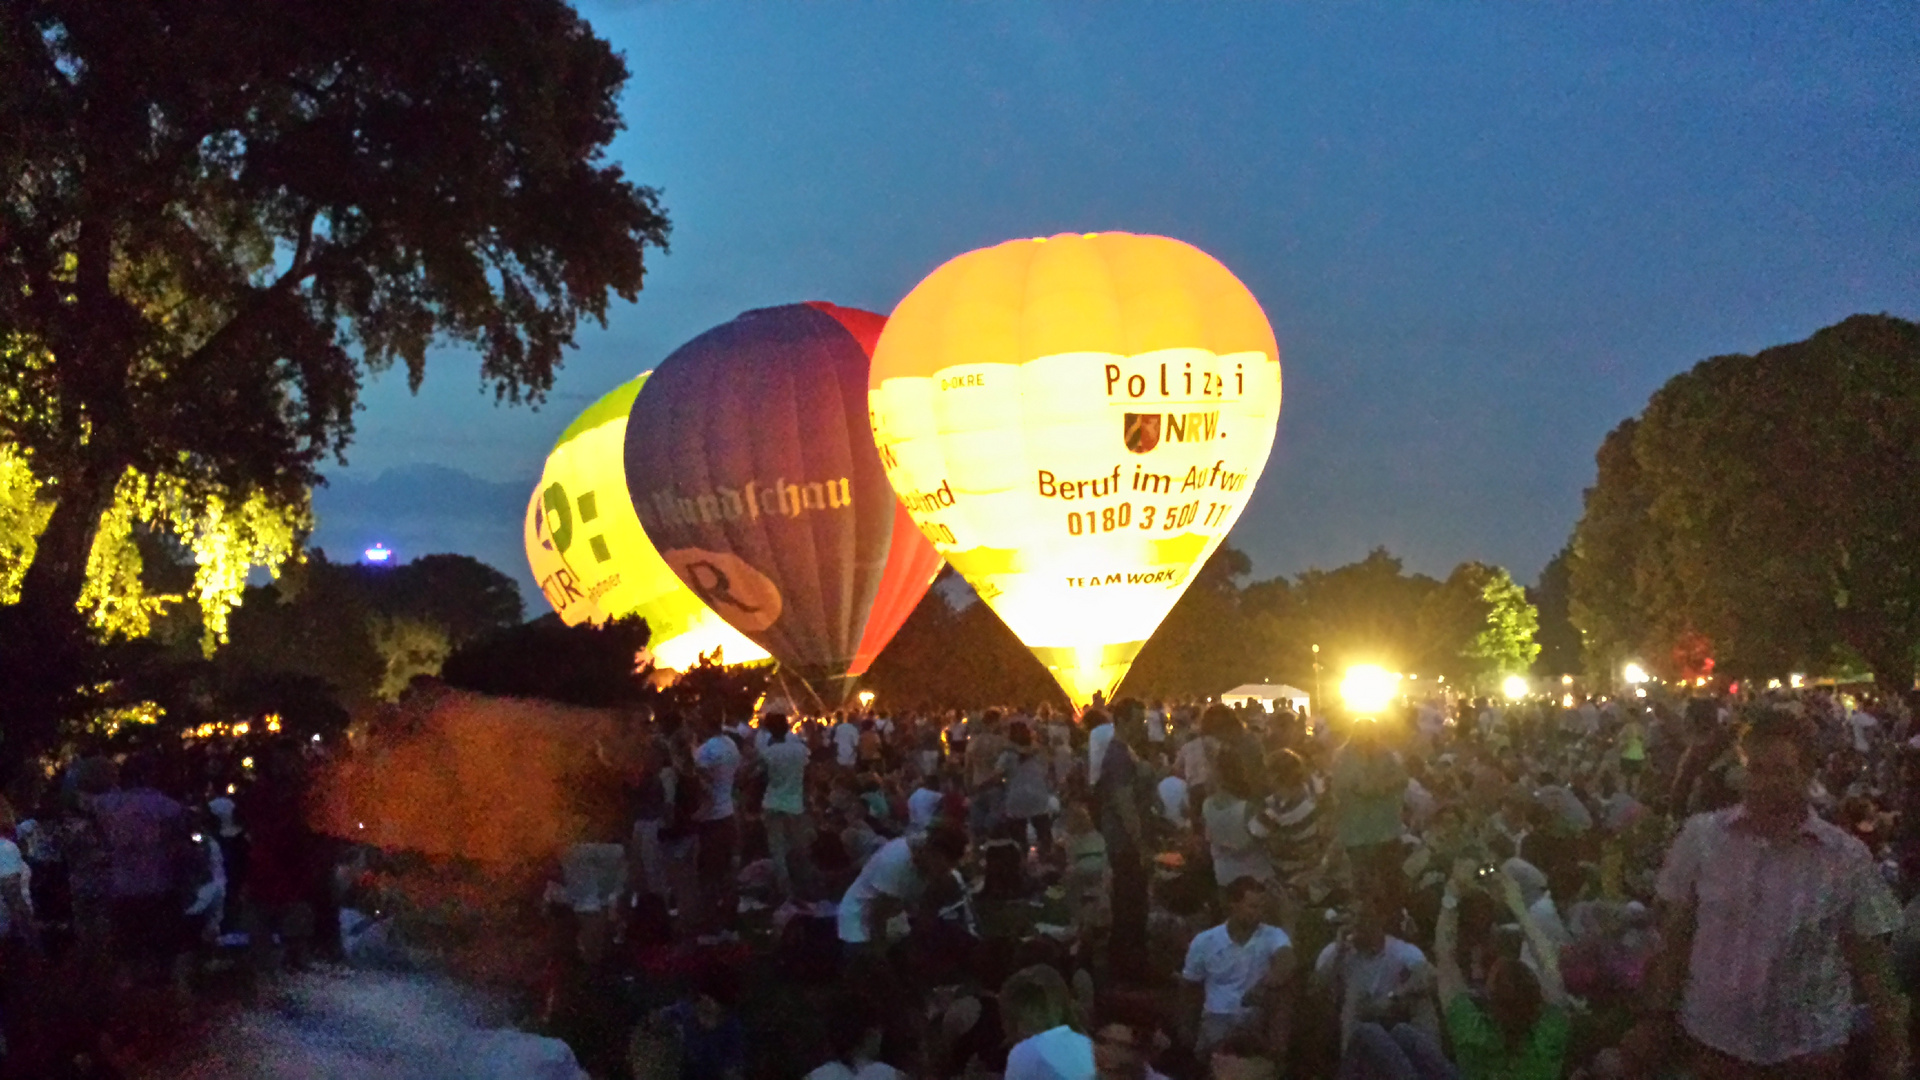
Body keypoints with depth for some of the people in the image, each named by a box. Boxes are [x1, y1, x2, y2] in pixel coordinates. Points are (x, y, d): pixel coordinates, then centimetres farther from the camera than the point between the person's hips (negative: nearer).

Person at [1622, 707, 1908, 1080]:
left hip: (1809, 1048, -1)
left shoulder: (1847, 858, -6)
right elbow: (1674, 938, 0)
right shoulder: (1700, 837, -5)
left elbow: (1870, 964, -1)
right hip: (1711, 1038, 1)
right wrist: (1656, 1019, -1)